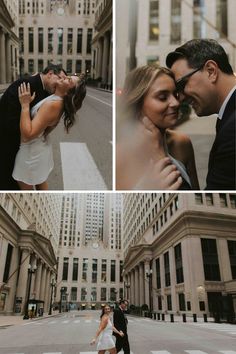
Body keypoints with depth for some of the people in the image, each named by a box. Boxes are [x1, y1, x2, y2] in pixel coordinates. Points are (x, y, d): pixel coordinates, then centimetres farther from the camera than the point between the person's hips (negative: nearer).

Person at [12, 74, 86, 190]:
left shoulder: (53, 105, -33)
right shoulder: (59, 100, -5)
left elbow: (27, 134, -37)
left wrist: (25, 104, -31)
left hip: (31, 152, -8)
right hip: (39, 149, 8)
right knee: (41, 185, 27)